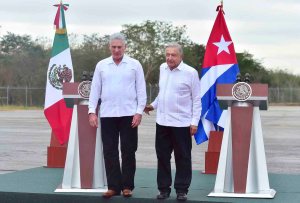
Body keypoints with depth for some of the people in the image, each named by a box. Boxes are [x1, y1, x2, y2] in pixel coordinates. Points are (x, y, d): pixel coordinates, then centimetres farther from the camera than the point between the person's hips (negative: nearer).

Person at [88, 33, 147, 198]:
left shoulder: (134, 65, 3)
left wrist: (139, 112, -6)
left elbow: (141, 90, 1)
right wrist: (92, 111, 0)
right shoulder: (101, 65, 8)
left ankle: (127, 186, 10)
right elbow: (95, 89, 8)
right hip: (107, 115, 2)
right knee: (109, 152, 3)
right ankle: (113, 186, 8)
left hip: (128, 114, -2)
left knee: (128, 151, 2)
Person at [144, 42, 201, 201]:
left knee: (182, 158, 3)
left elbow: (196, 99, -6)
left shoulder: (190, 72, -8)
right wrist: (153, 105, 20)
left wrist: (194, 122, -10)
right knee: (162, 156, 8)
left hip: (181, 123, -5)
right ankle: (164, 188, 17)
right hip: (162, 122, 5)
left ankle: (181, 190, 11)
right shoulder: (163, 68, 8)